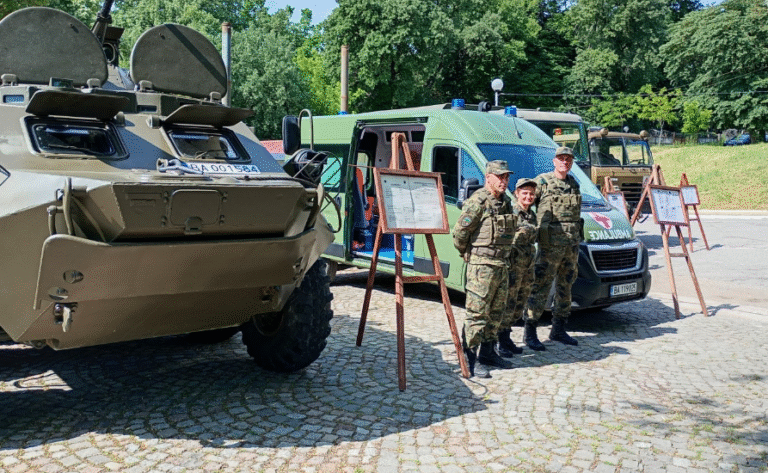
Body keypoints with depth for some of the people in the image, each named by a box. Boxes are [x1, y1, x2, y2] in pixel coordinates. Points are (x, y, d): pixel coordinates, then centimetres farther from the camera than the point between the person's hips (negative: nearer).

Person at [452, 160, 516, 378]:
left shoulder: (505, 201, 14)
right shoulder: (478, 201, -14)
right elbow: (459, 232, -14)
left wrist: (504, 258, 18)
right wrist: (467, 254, -1)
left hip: (502, 264, 9)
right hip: (482, 264, -9)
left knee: (496, 312, 15)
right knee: (477, 313, -6)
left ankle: (488, 353, 26)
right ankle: (470, 358, -1)